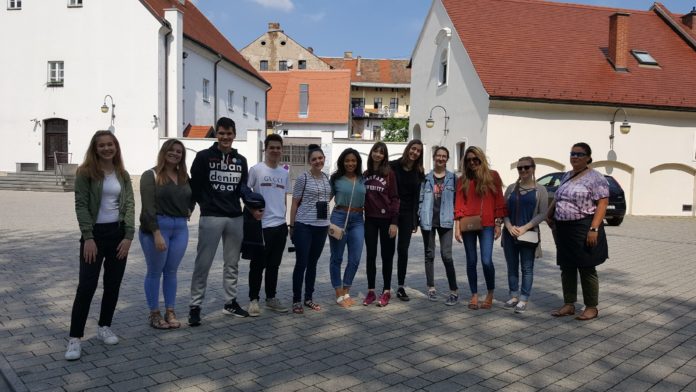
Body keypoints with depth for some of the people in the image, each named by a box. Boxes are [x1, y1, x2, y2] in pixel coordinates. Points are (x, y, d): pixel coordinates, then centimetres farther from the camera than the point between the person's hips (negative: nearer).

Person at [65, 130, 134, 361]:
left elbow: (129, 205, 3)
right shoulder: (85, 172, -4)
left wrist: (128, 236, -7)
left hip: (118, 233, 4)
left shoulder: (122, 175, 8)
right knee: (87, 286, -6)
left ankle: (104, 327, 25)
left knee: (113, 284, 9)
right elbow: (81, 205, -9)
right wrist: (88, 237, -16)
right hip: (95, 233, -4)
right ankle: (75, 338, 1)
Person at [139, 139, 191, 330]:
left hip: (180, 228, 5)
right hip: (157, 227, -5)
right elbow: (148, 207, -13)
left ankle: (170, 311, 21)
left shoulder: (184, 177, 12)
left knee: (171, 271, 12)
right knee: (155, 272, 6)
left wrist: (189, 209, 9)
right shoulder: (151, 175, -5)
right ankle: (154, 314, 17)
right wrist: (157, 233, -21)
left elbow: (191, 197, 30)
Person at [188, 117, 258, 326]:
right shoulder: (204, 157, -3)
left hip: (236, 218, 5)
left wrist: (247, 193, -4)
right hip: (211, 218, -5)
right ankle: (195, 305, 7)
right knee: (203, 263, -3)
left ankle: (230, 302, 24)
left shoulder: (241, 160, 11)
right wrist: (206, 204, -6)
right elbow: (194, 185, -1)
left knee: (232, 263, 12)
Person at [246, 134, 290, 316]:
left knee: (274, 265, 13)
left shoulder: (284, 172, 11)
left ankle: (271, 298, 23)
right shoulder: (256, 169, -4)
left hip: (280, 225, 5)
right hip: (261, 225, -5)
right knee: (258, 265, 2)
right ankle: (253, 300, 13)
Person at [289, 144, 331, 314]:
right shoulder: (303, 178, -6)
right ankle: (296, 300, 7)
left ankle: (309, 298, 21)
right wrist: (292, 226, -4)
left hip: (322, 226, 5)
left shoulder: (327, 178, 9)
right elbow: (295, 203, -3)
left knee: (313, 263, 12)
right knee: (301, 263, -3)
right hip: (304, 226, -5)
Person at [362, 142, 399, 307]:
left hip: (386, 219, -4)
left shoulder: (389, 173, -5)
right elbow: (362, 197, 12)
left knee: (387, 255, 5)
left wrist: (394, 222, -13)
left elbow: (394, 198, -8)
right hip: (370, 219, 4)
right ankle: (371, 292, 15)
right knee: (371, 255, 7)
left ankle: (386, 292, 13)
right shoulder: (365, 174, 8)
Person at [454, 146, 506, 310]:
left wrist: (498, 224, -1)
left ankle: (490, 294, 11)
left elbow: (499, 200, 3)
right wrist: (457, 227, -2)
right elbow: (459, 204, 4)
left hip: (487, 225, -2)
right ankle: (474, 295, 19)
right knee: (471, 261, 7)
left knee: (486, 260, -10)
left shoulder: (492, 176, 4)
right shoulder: (463, 179, 8)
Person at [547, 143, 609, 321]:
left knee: (586, 269, 2)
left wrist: (594, 229, -23)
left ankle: (592, 308, 14)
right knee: (567, 268, 11)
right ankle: (569, 305, 21)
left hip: (583, 229, -7)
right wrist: (549, 215, 12)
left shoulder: (595, 178, -7)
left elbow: (602, 204, -15)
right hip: (563, 229, 7)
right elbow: (557, 198, 25)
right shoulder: (566, 176, 15)